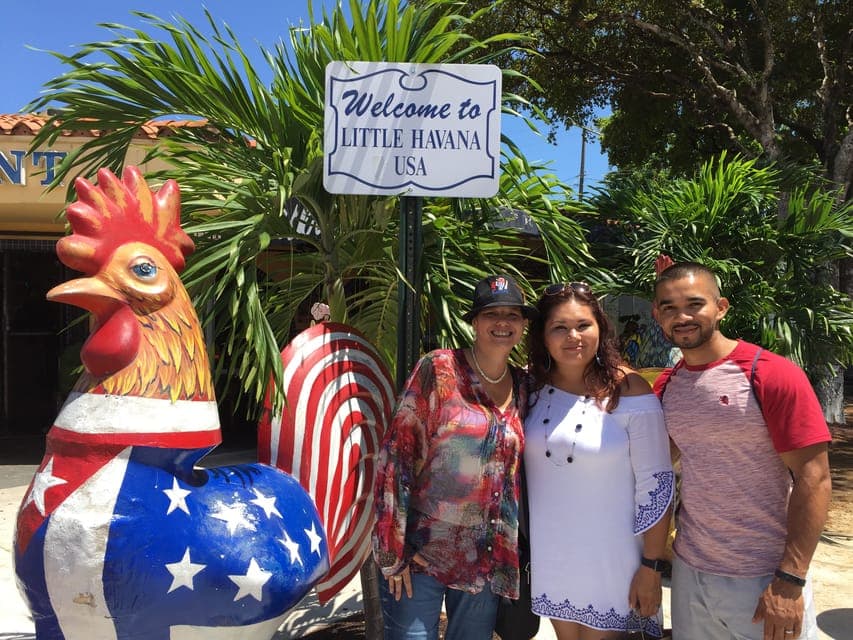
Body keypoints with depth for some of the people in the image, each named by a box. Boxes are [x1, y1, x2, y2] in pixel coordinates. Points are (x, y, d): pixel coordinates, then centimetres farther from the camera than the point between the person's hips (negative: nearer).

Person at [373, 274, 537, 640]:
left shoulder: (522, 387, 6)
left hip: (485, 560, 5)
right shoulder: (439, 368, -8)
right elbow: (396, 452, -12)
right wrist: (392, 548, -14)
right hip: (419, 552, -4)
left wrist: (512, 552, 10)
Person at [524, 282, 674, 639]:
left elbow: (655, 485, -12)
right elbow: (515, 467, 8)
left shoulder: (629, 393, -15)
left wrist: (651, 567, -11)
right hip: (547, 559, 4)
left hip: (610, 563, -4)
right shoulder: (532, 388, -3)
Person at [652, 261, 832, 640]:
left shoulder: (773, 375, -14)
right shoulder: (665, 386, 3)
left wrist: (790, 581, -17)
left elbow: (813, 479, -15)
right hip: (689, 572, 5)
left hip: (765, 581, -5)